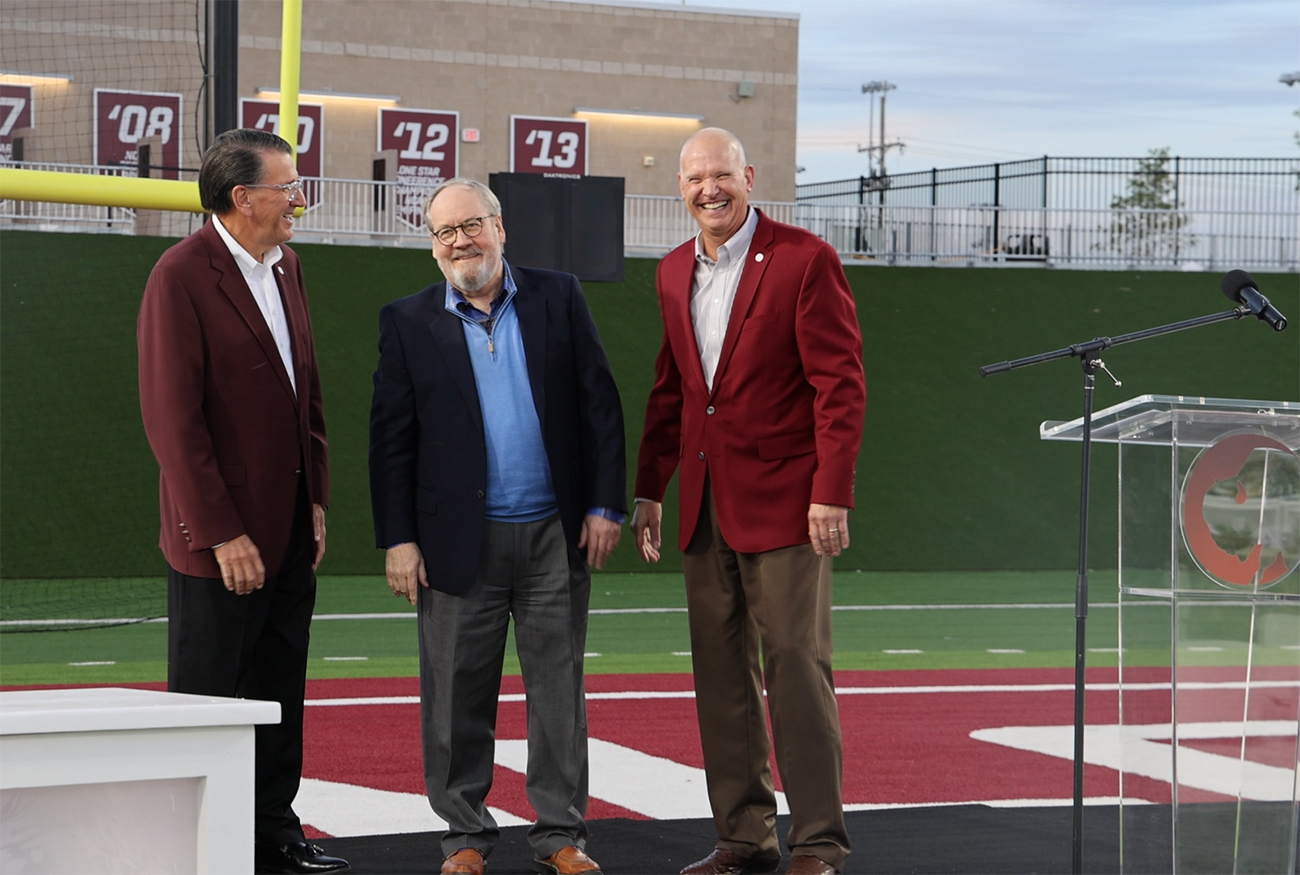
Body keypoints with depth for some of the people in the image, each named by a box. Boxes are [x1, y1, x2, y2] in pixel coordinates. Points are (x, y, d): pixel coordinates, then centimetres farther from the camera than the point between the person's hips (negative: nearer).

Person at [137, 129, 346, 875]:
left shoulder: (286, 266, 10)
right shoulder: (182, 276, -15)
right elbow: (173, 417, -18)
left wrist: (316, 500, 10)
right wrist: (220, 534, -19)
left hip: (290, 532, 8)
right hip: (222, 540, -8)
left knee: (281, 696, 15)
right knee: (208, 702, 3)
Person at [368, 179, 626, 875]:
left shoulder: (559, 299, 6)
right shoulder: (408, 322, 4)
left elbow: (600, 406, 5)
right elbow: (390, 439, 2)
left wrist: (605, 505, -2)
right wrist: (398, 539, -4)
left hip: (556, 537, 1)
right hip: (460, 543, -1)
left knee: (560, 692, 6)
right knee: (457, 699, 4)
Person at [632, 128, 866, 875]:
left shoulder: (804, 259, -8)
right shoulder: (675, 272, 13)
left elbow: (839, 384, -11)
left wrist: (831, 493, -16)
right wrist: (649, 490, 16)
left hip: (783, 501, -7)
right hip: (705, 506, 7)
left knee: (796, 667, -6)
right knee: (721, 674, 9)